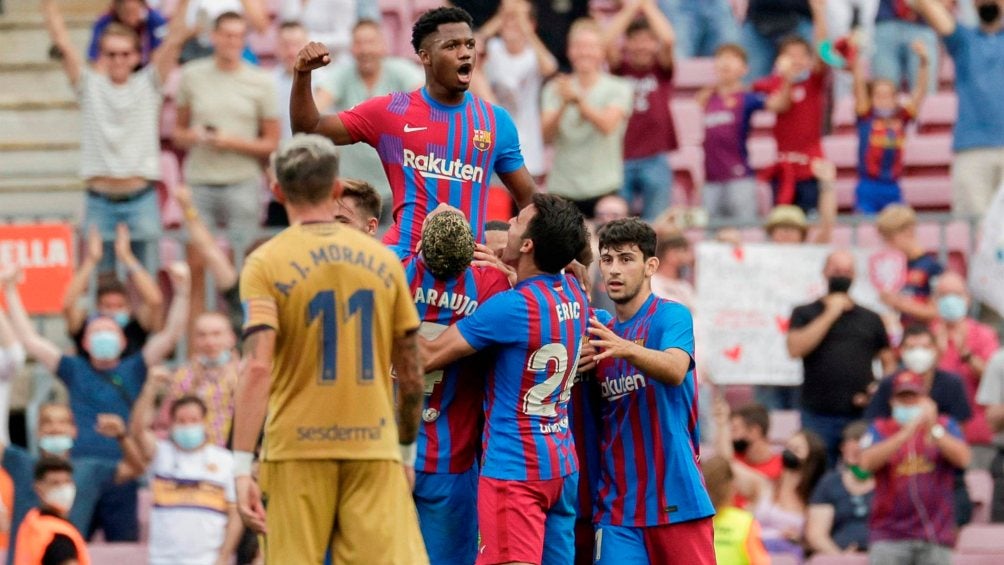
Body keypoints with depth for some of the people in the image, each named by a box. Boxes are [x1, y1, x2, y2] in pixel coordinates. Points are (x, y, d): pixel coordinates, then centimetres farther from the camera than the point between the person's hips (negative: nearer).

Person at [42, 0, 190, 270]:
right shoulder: (89, 85, 5)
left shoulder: (148, 84, 5)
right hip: (99, 203, 0)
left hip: (141, 200, 0)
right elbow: (61, 40, -1)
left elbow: (174, 39, -2)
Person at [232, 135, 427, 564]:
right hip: (374, 447, 2)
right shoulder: (383, 260, 7)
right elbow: (411, 371, 11)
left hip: (297, 450, -2)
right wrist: (408, 449, 24)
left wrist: (242, 466, -16)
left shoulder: (266, 264, -3)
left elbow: (257, 367, -14)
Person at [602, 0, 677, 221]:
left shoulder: (661, 68, 5)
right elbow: (607, 42, -11)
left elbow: (668, 40, -12)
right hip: (621, 159, 0)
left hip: (655, 159, 0)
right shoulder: (621, 67, 6)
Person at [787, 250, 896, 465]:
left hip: (862, 415, 2)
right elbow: (795, 349, -9)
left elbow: (889, 362, 16)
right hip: (818, 417, -2)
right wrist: (830, 315, -8)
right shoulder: (804, 314, 8)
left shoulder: (871, 319, 14)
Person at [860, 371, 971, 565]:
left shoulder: (945, 426, 11)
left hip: (935, 537, 1)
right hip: (890, 535, -1)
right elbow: (867, 462, -11)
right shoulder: (880, 430, 9)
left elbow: (963, 458, -7)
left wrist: (933, 430, -20)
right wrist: (907, 432, -19)